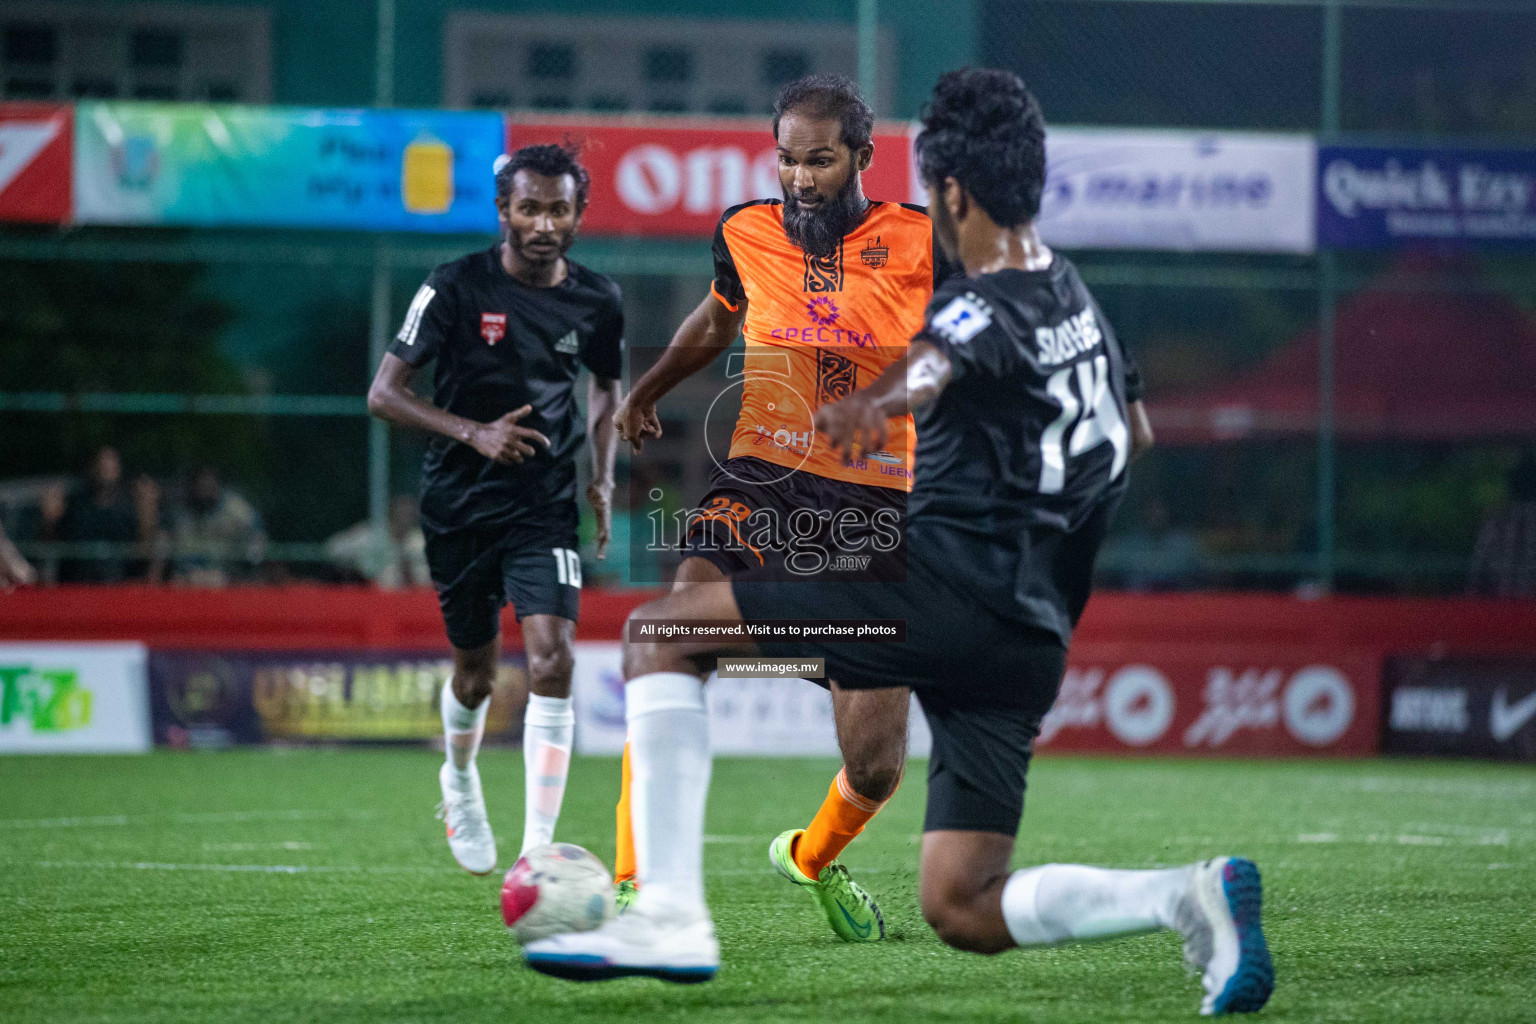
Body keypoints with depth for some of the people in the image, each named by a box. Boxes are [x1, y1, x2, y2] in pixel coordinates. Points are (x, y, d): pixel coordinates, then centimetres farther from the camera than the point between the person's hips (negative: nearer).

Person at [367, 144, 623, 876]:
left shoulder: (596, 301, -1)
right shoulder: (457, 287, -11)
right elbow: (384, 393, -10)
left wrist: (603, 475, 7)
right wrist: (475, 433, -23)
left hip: (546, 506, 1)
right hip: (459, 505, -1)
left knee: (553, 657, -18)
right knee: (476, 671, 12)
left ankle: (538, 848, -18)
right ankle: (459, 781, 46)